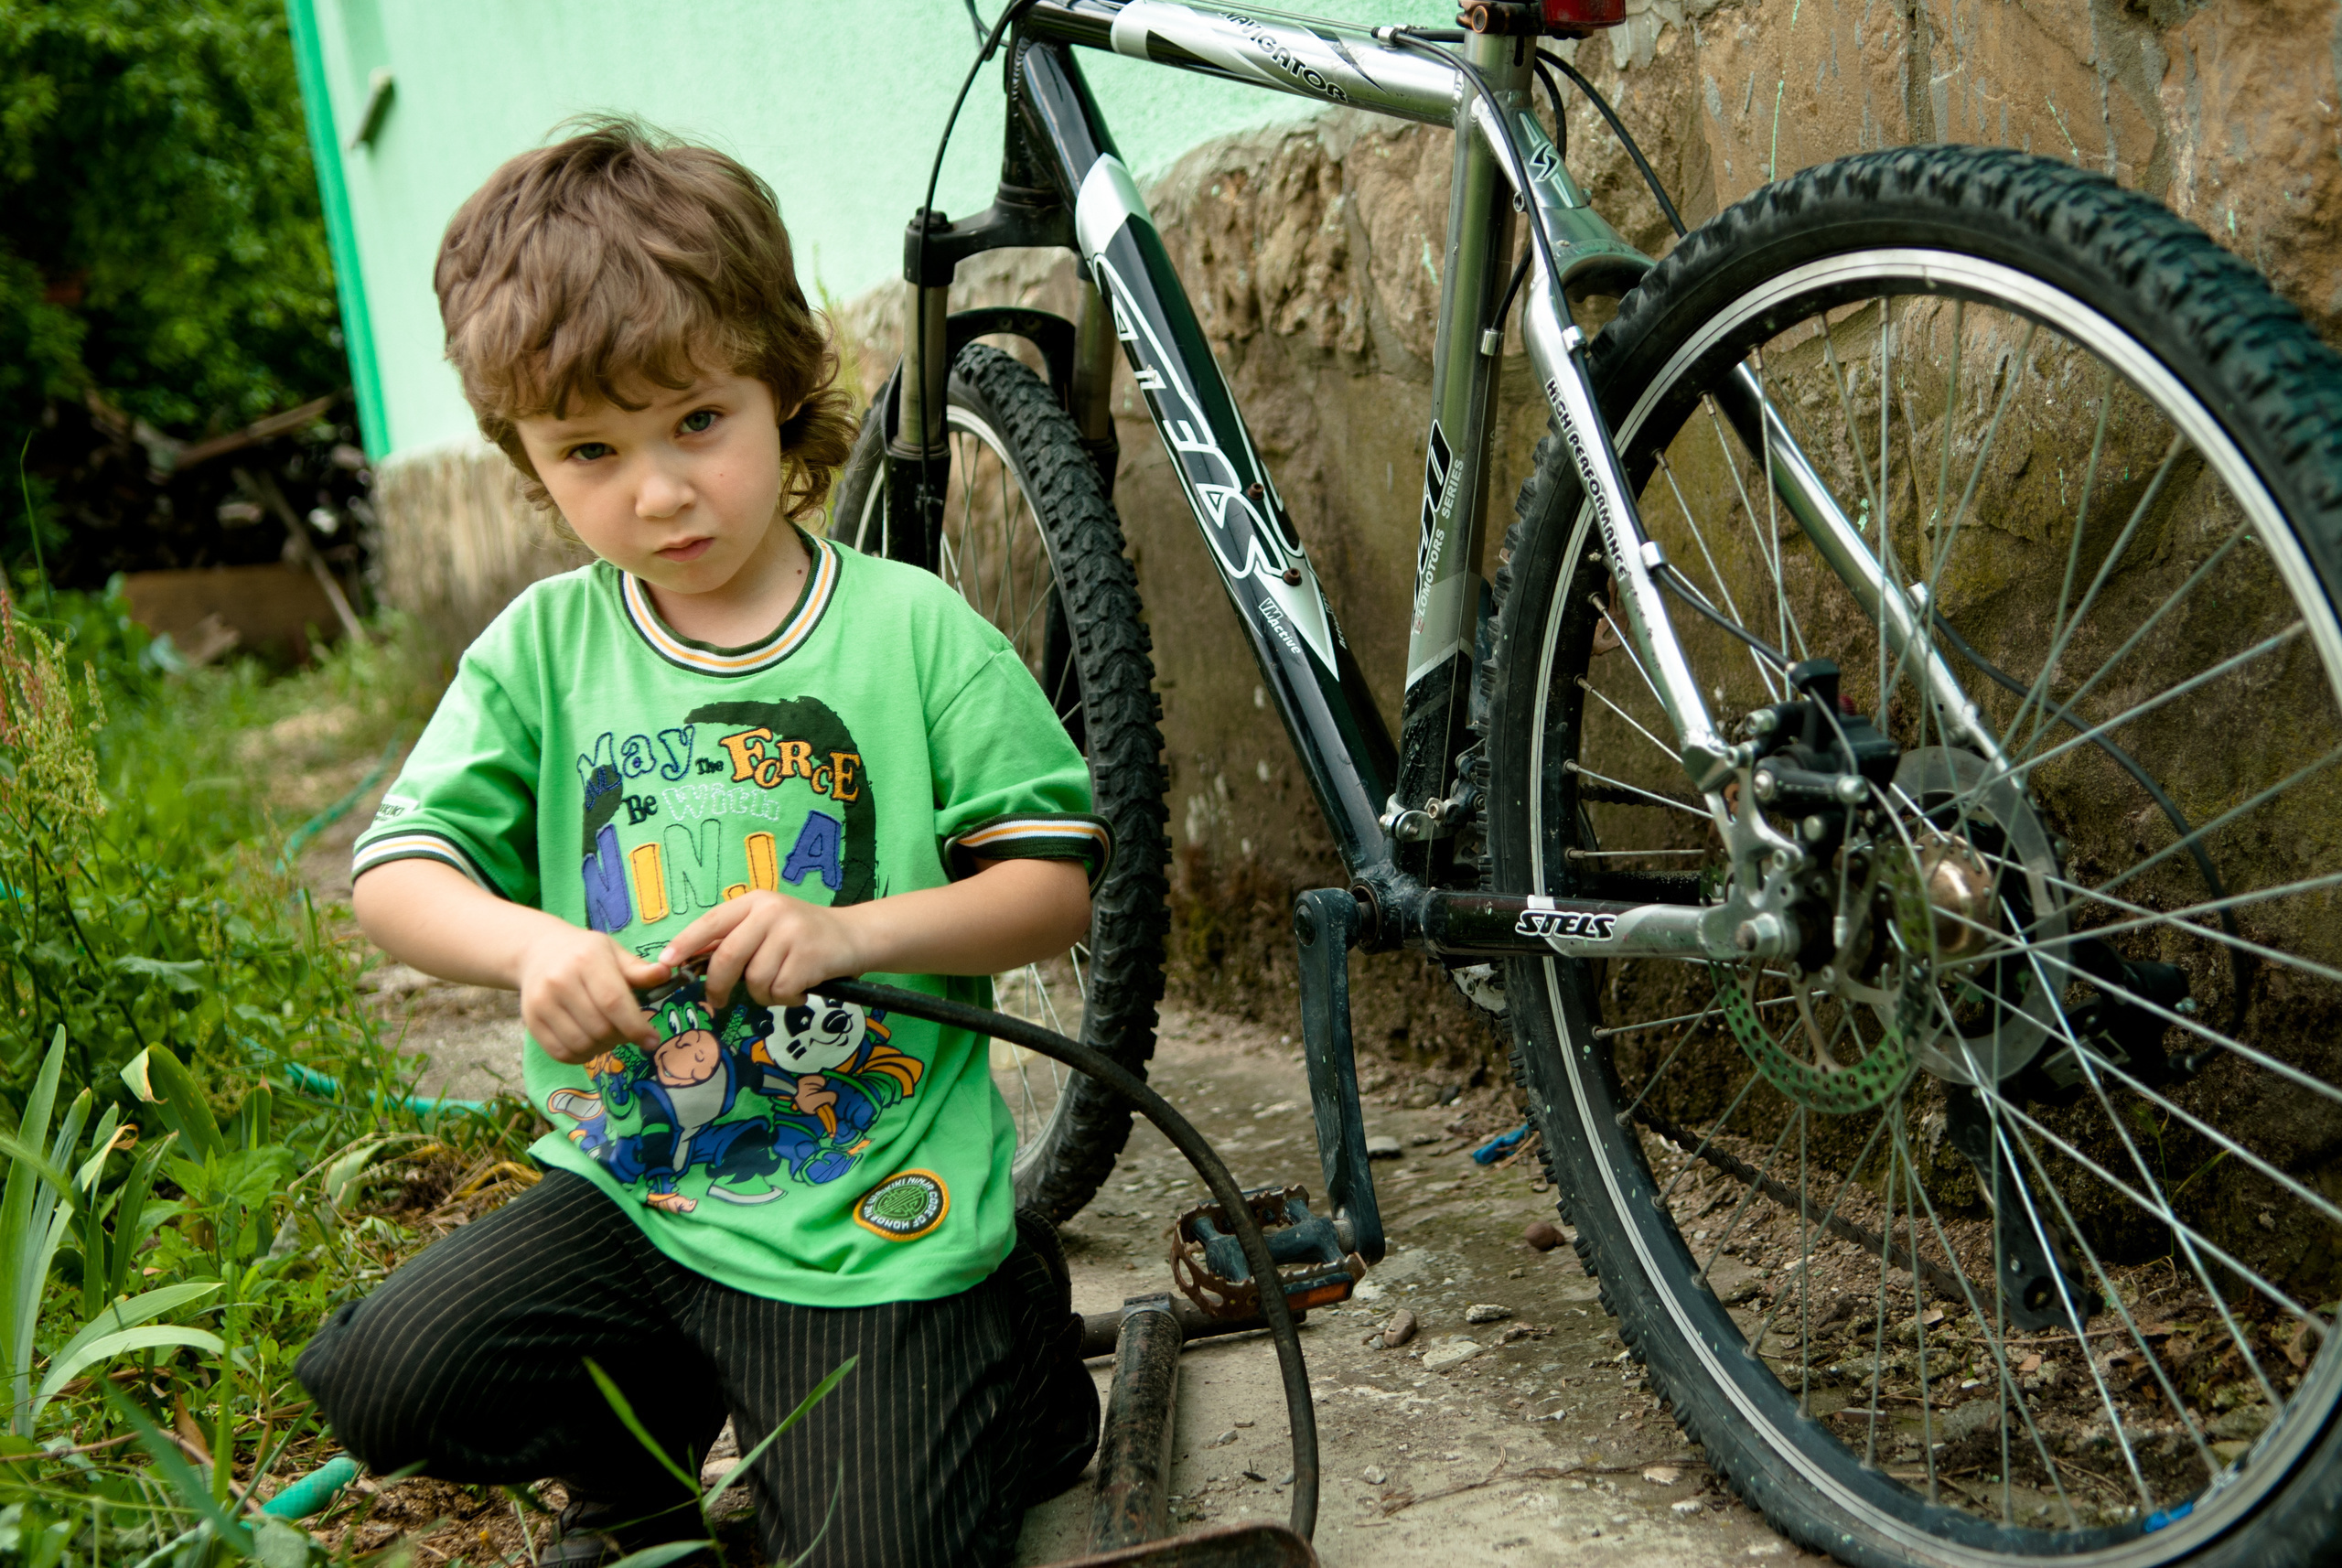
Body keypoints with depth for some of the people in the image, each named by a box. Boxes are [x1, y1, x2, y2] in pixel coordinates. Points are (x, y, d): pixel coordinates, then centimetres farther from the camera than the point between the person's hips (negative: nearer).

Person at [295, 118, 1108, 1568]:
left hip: (875, 1221, -3)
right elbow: (397, 867, -2)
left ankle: (1022, 1360, 25)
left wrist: (850, 929, -24)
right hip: (632, 1188, 4)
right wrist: (532, 943, -23)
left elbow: (1057, 881, -7)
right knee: (381, 1379, -13)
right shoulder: (544, 648, 1)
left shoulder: (914, 630, -7)